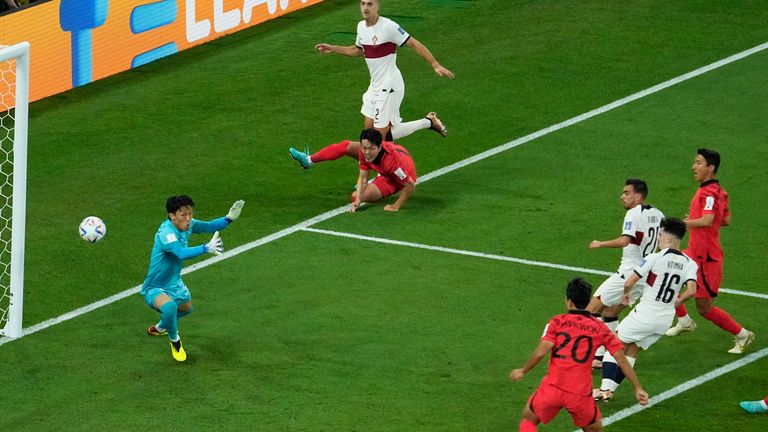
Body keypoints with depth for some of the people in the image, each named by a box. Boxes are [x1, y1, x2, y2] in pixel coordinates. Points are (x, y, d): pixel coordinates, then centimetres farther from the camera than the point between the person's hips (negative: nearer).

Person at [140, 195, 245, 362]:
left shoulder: (186, 224, -11)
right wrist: (206, 248, -68)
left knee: (186, 307, 34)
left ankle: (160, 328, 65)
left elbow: (209, 226, 2)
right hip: (155, 289, -9)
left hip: (174, 283, 9)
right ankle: (174, 340, -8)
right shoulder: (166, 233, -36)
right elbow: (181, 253, -53)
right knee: (169, 306, -39)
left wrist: (229, 218, -18)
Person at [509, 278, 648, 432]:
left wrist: (523, 371, 7)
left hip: (553, 387, -1)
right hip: (581, 394, 1)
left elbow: (541, 352, -8)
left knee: (528, 420, 22)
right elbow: (621, 359, 5)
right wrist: (638, 388, 10)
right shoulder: (600, 328, 9)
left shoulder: (557, 322, 3)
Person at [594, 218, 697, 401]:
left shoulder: (655, 258, -14)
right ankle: (610, 389, 20)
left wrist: (626, 294, 9)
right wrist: (678, 301, 7)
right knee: (632, 351, 21)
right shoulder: (689, 264, -2)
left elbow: (629, 283, -13)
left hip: (645, 313, -5)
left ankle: (605, 388, 3)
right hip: (666, 319, 5)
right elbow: (691, 290, -14)